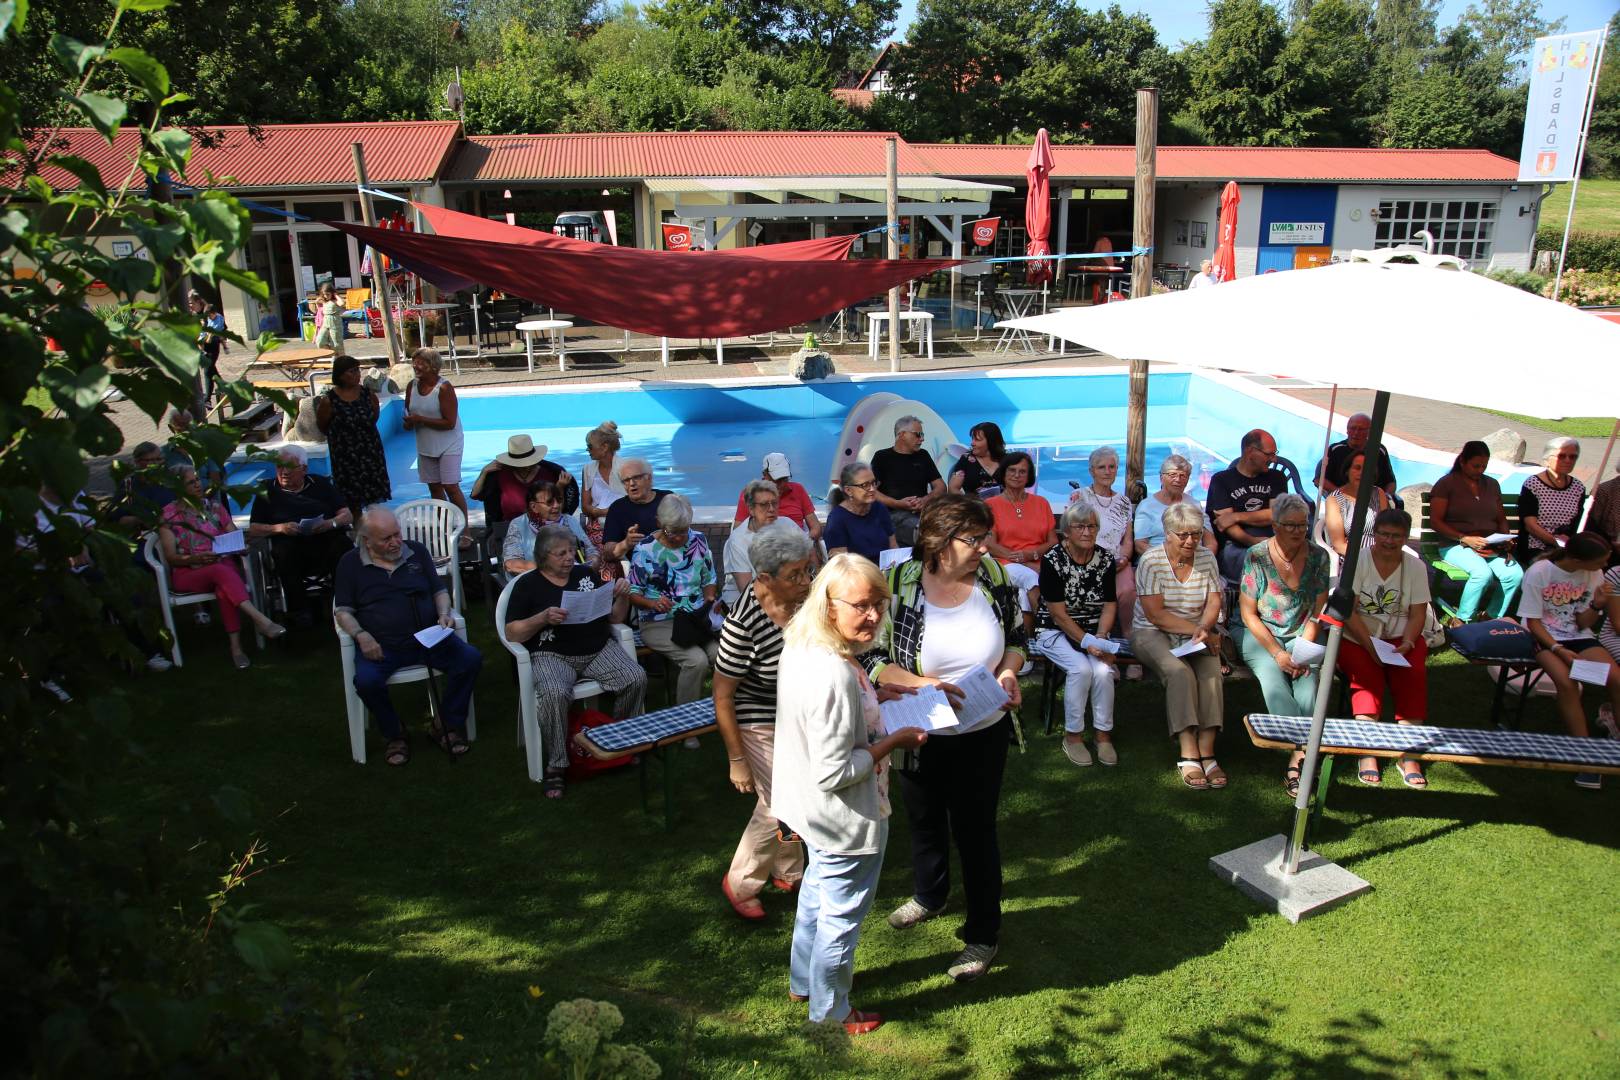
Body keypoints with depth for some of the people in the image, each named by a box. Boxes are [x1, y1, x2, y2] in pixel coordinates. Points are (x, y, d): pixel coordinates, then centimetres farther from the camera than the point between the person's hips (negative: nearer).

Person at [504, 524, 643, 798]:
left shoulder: (586, 574, 15)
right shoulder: (528, 585, 5)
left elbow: (615, 618, 19)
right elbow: (512, 633, -1)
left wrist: (623, 597, -1)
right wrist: (543, 618, -17)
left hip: (599, 649, 4)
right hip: (552, 655, -3)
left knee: (636, 678, -23)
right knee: (554, 694, -36)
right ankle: (557, 766, -19)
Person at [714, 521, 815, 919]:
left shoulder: (805, 593, -16)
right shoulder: (743, 622, -32)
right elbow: (722, 696, -22)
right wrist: (737, 760, -16)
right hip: (761, 723, -6)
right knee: (778, 808, 2)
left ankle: (788, 872, 44)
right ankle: (739, 884, 27)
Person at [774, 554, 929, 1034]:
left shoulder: (799, 649, -6)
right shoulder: (835, 676, -35)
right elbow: (834, 773, -31)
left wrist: (872, 698, 7)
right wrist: (894, 742, -21)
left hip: (811, 812, 9)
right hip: (846, 821, -9)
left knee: (816, 894, 31)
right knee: (841, 917, 15)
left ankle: (804, 981, 53)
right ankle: (830, 1011, 39)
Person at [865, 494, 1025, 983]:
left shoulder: (991, 574, -12)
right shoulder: (898, 584, -21)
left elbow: (1016, 635, 3)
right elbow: (869, 658, -18)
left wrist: (1009, 671, -15)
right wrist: (919, 683, -31)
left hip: (983, 734, 0)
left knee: (974, 828, 10)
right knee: (925, 819, 24)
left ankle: (983, 933, 31)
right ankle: (929, 894, 53)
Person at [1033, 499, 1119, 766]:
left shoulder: (1106, 559, 1)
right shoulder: (1053, 560, -13)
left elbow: (1110, 604, 5)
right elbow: (1058, 613, -14)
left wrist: (1100, 638, -10)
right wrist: (1087, 643, -18)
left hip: (1094, 631, 3)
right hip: (1055, 632, -3)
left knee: (1103, 671, -25)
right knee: (1081, 668, -29)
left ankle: (1103, 734, -8)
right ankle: (1072, 735, -12)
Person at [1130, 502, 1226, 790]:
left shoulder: (1206, 558, 5)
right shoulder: (1151, 562, -9)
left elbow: (1214, 603, 3)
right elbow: (1156, 615, -13)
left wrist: (1204, 629, -17)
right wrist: (1195, 629, -16)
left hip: (1197, 634, 4)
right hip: (1152, 634, -4)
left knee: (1211, 673, -26)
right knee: (1180, 672, -32)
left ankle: (1206, 752, -28)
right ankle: (1189, 755, -33)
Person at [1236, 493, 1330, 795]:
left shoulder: (1318, 557, 1)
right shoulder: (1256, 556, -6)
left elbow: (1318, 612, 4)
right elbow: (1248, 614, -5)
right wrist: (1277, 653, -14)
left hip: (1302, 637, 2)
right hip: (1261, 636, -2)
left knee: (1308, 679, -27)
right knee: (1272, 676, -31)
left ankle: (1297, 760, -31)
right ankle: (1303, 749, -39)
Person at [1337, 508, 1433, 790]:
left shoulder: (1415, 566, 5)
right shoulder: (1357, 562, -5)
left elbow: (1418, 614, 2)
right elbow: (1348, 611, -11)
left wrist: (1407, 643, -16)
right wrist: (1371, 645, -21)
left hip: (1401, 638, 3)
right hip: (1357, 638, -2)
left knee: (1414, 672, -26)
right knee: (1367, 672, -30)